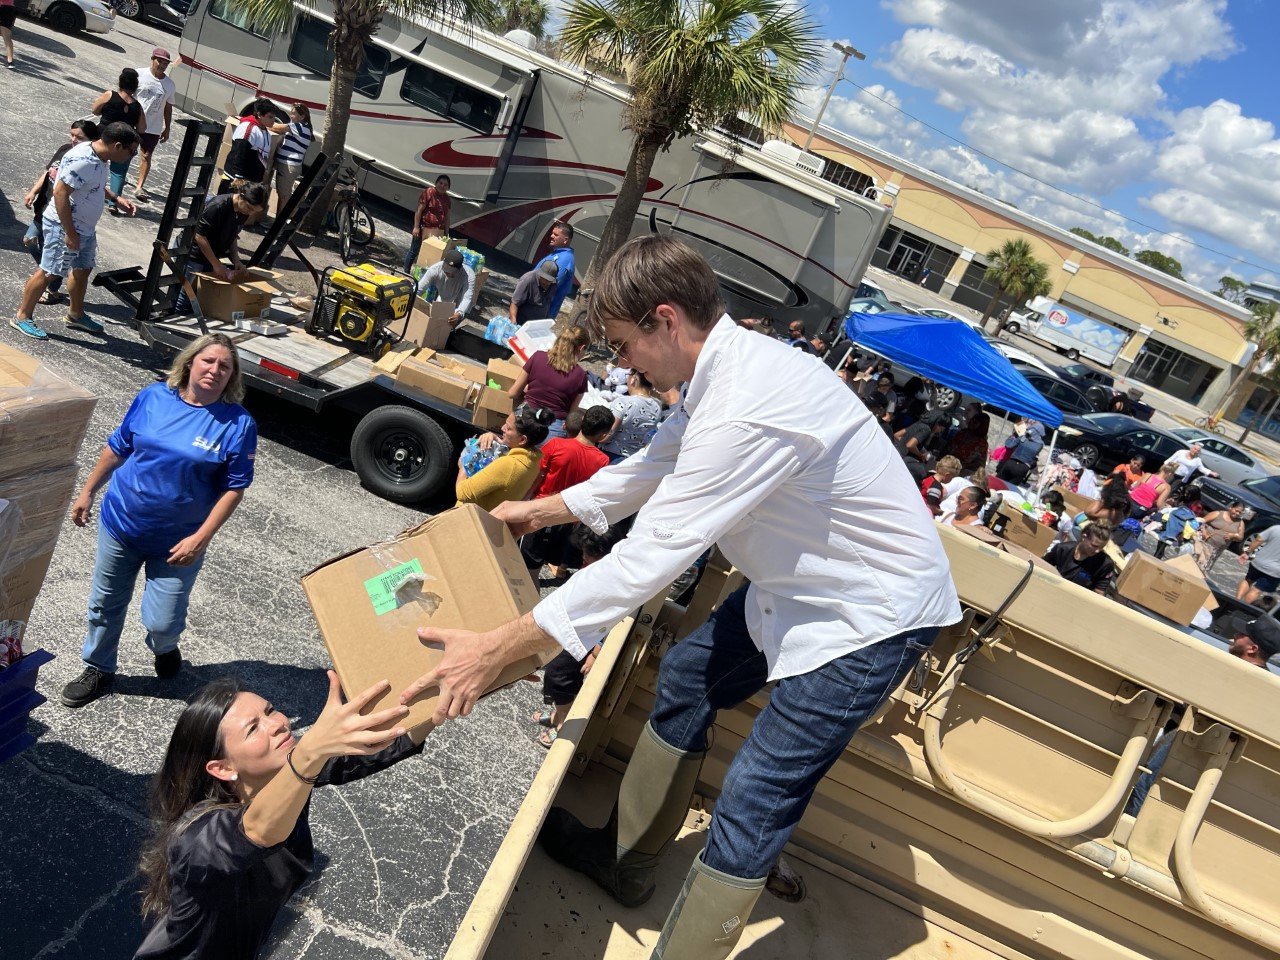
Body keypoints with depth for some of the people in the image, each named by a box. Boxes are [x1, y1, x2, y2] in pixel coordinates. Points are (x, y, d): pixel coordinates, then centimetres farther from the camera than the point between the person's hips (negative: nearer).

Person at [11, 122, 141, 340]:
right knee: (48, 272, -2)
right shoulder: (82, 161, -27)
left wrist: (117, 198, 8)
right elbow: (60, 193, -27)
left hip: (85, 228, 10)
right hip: (64, 227, -10)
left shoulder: (99, 158, 3)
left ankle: (76, 315, 38)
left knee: (83, 269, 21)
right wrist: (70, 233, -26)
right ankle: (22, 317, 10)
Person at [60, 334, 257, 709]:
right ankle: (99, 670, 42)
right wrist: (87, 492, 13)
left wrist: (201, 538, -19)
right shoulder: (153, 397, -5)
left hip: (177, 543, -3)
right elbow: (118, 448, 8)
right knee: (104, 605, 17)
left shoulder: (238, 423, -15)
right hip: (120, 524, 3)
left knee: (162, 622, 3)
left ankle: (164, 648, 41)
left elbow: (234, 488, -13)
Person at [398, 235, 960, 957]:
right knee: (686, 678, 18)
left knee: (754, 803, -8)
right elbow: (654, 469, 14)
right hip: (803, 584, 10)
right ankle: (626, 857, 36)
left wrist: (495, 651, -26)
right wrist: (540, 510, 23)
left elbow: (647, 560, -32)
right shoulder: (730, 368, -2)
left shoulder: (746, 411, -33)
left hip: (872, 615, -10)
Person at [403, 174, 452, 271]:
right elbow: (419, 210, -10)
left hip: (438, 233, 5)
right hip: (424, 229, -5)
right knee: (414, 251, 3)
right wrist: (416, 227, -15)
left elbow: (447, 217, 16)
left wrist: (446, 234, 13)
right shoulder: (428, 193, -7)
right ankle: (406, 273, 14)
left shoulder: (447, 199, 11)